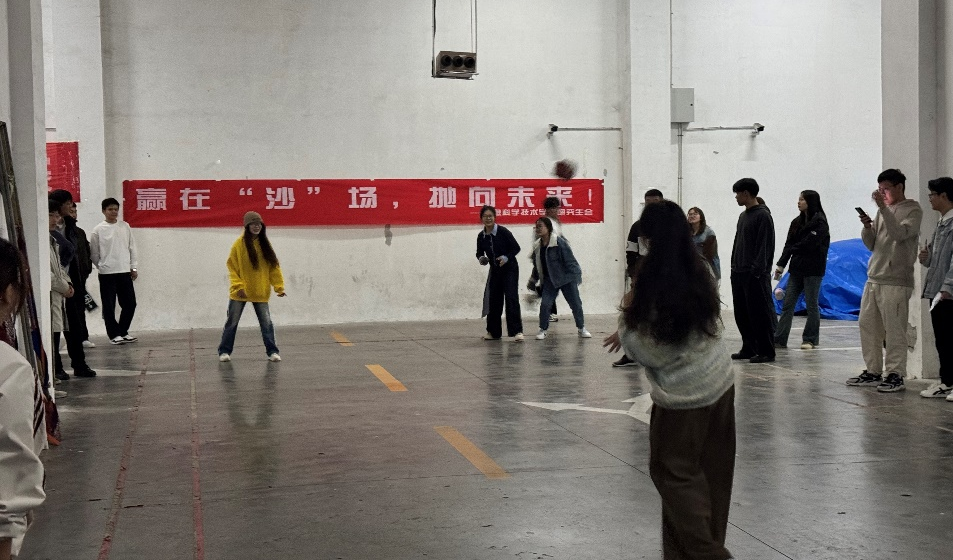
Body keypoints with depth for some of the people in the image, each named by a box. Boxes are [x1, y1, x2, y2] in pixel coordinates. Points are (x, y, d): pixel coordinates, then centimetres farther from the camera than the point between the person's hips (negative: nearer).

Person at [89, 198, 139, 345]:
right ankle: (114, 334, 11)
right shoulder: (98, 230, -3)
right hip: (107, 274, -3)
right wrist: (102, 266, 7)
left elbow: (132, 248, 9)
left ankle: (123, 331, 20)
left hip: (125, 272, 3)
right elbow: (94, 253, 3)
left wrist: (134, 267, 5)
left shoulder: (125, 226, 7)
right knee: (109, 306, 1)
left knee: (130, 304, 5)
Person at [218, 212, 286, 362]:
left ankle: (272, 352, 9)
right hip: (240, 293, -2)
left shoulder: (265, 243, 1)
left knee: (267, 322, 1)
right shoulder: (239, 244, -9)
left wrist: (279, 286, -4)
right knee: (232, 322, 8)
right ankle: (224, 351, 19)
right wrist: (238, 286, -18)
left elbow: (274, 266, 3)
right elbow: (232, 267, -9)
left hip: (260, 293, 2)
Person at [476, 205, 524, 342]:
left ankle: (517, 331, -14)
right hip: (495, 270, 5)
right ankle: (494, 331, 19)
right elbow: (479, 253, 9)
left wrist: (507, 257, -25)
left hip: (509, 269, -5)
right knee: (494, 300, 6)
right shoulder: (481, 236, -3)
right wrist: (481, 259, -13)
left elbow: (516, 248, -10)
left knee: (511, 298, -14)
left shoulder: (503, 232, -16)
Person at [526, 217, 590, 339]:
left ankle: (581, 329, 23)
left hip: (566, 278, -4)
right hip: (549, 280, 4)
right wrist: (533, 281, 16)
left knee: (576, 304, 5)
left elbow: (570, 260, -17)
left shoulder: (560, 242, -19)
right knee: (544, 304, -9)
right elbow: (537, 265, 13)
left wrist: (575, 276, -17)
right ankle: (543, 330, 7)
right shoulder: (537, 246, -1)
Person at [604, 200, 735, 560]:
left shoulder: (654, 286, -21)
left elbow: (653, 353, -15)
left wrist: (627, 322, -3)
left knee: (673, 471, 8)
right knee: (711, 473, 15)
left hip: (684, 394, -7)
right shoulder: (700, 272, 0)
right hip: (720, 383, 7)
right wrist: (633, 330, 11)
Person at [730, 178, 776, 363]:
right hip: (739, 273, 9)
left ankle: (766, 351, 0)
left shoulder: (763, 215, -9)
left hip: (755, 274, -9)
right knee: (742, 313, 10)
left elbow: (765, 246, -14)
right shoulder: (743, 216, 18)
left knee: (760, 313, -5)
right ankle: (749, 348, 18)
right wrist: (734, 266, 15)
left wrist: (758, 270, -19)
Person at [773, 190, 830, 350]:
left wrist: (792, 250, -1)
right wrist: (780, 265, -2)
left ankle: (811, 340, 11)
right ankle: (779, 339, 1)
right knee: (787, 304, 2)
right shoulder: (797, 222, 12)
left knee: (811, 304, 2)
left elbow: (809, 244, -16)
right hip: (796, 269, 7)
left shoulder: (819, 222, -8)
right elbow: (789, 245, 6)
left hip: (813, 270, -6)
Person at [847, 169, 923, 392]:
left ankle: (895, 375, -2)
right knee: (867, 325, 9)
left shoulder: (913, 210, -3)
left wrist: (883, 207, -23)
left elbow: (899, 234, -21)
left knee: (894, 330, -7)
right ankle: (873, 371, 17)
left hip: (896, 282, -8)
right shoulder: (882, 211, 18)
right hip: (873, 279, 8)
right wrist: (867, 227, -3)